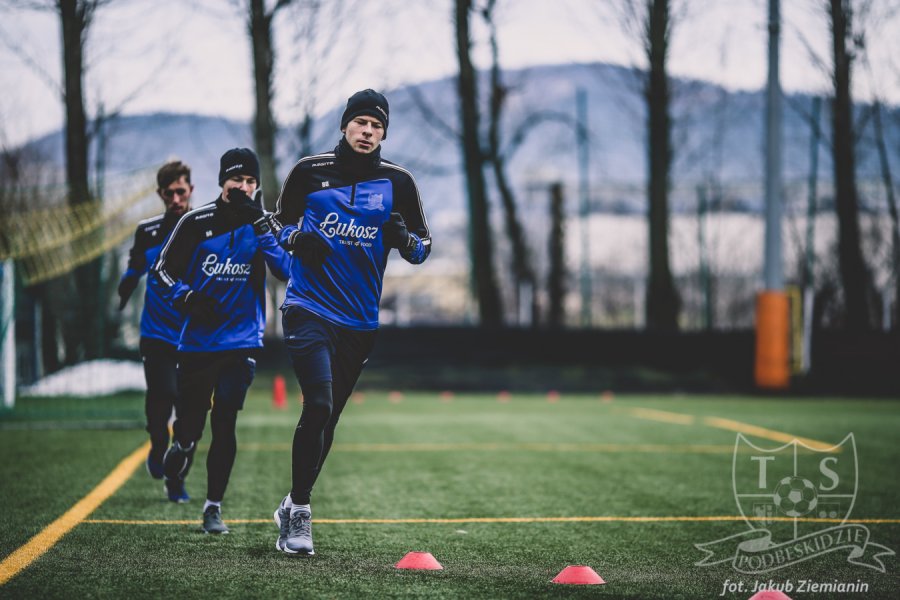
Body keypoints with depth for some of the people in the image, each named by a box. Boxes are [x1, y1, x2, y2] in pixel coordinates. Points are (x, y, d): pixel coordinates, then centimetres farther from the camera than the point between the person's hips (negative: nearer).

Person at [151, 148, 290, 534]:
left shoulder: (262, 224, 1)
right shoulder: (197, 223, -2)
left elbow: (286, 271, -13)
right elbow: (163, 270, 4)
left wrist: (260, 227, -22)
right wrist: (187, 299, -13)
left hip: (241, 343, 0)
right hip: (197, 343, 0)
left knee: (224, 423, -10)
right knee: (188, 429, 2)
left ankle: (213, 507, 1)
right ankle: (175, 466, 37)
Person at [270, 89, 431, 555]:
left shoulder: (397, 182, 3)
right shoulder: (309, 172, 0)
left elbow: (423, 247, 8)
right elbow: (280, 221, 13)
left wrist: (404, 239, -15)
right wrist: (297, 239, -9)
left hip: (360, 321, 3)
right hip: (308, 309, -3)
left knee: (327, 419, 12)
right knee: (318, 405, -20)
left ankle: (293, 508, 30)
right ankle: (298, 512, -9)